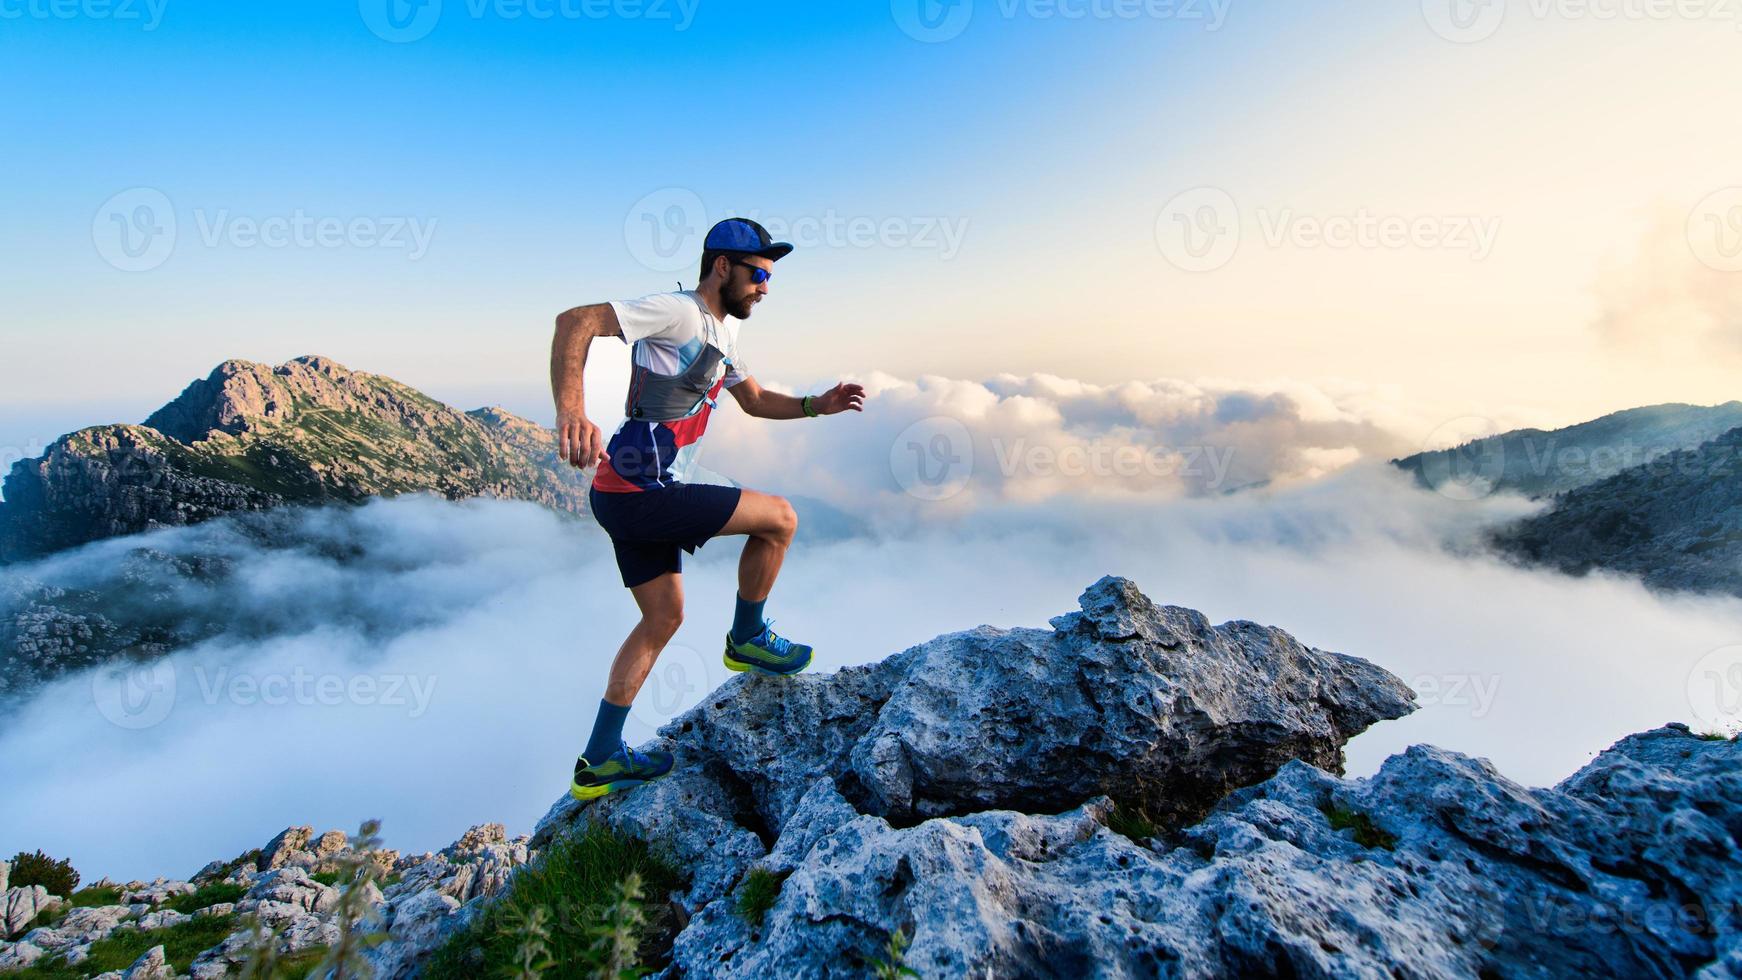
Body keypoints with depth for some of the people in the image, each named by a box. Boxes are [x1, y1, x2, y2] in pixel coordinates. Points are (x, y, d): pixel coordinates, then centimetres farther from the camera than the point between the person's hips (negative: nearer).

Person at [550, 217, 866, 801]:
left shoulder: (722, 334, 18)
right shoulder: (679, 312, -14)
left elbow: (755, 400, 28)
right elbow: (576, 321, -24)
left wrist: (818, 406, 13)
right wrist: (569, 410, -39)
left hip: (631, 497, 10)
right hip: (639, 493, -10)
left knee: (663, 619, 16)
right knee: (779, 517, -5)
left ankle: (599, 763, 25)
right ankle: (747, 639, 16)